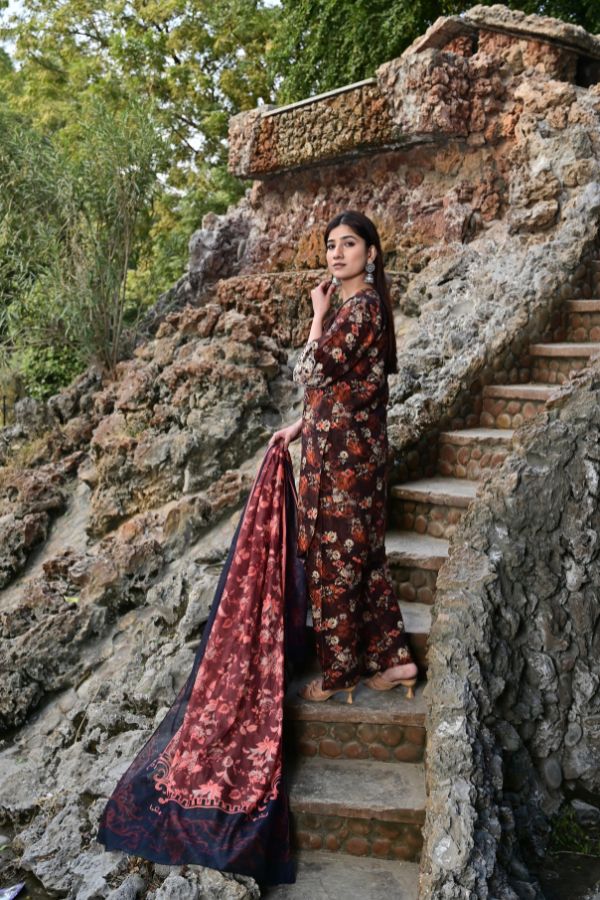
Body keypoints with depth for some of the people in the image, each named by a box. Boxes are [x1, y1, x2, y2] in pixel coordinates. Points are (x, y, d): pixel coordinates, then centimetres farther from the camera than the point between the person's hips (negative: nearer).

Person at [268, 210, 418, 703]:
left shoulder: (359, 306, -15)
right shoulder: (358, 305, 15)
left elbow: (311, 373, -17)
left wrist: (318, 315, -6)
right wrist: (301, 426, 15)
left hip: (344, 449, -10)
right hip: (346, 445, 10)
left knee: (336, 557, 1)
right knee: (362, 554, 13)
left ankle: (340, 670, 14)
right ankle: (394, 657, 21)